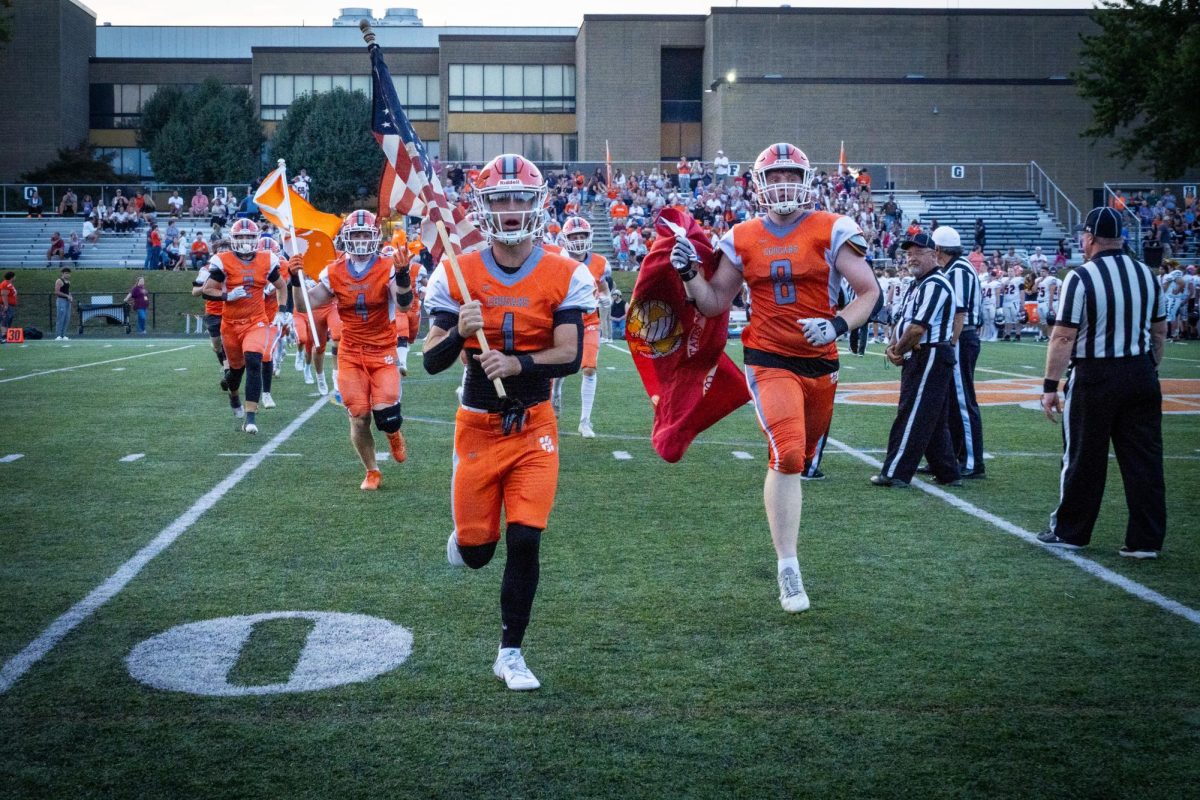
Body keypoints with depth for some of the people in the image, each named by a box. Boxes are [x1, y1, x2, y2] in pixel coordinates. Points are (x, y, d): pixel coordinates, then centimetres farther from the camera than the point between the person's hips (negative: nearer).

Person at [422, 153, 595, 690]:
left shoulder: (565, 276, -5)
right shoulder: (457, 275, -4)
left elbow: (570, 356, -14)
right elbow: (432, 362, -4)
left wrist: (517, 364, -32)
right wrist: (461, 331, -25)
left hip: (533, 425, -1)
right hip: (477, 425, 1)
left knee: (524, 542, -7)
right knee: (476, 552, 6)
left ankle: (510, 654, 10)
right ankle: (465, 532, 45)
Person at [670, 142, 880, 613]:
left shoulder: (830, 231, -2)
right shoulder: (743, 239, 4)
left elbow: (869, 292, 0)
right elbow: (714, 303, 11)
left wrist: (839, 325, -17)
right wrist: (688, 274, -7)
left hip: (820, 362, 2)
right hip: (770, 360, -1)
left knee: (800, 457, 16)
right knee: (787, 456, -18)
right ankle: (787, 568, -13)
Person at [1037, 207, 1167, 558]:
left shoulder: (1080, 278, -12)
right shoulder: (1146, 274, 6)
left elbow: (1063, 337, -15)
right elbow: (1160, 332, 12)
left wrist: (1050, 386, -10)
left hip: (1095, 378, -5)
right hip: (1142, 376, 5)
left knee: (1084, 458, 6)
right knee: (1144, 458, 6)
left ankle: (1069, 532, 17)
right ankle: (1147, 539, 9)